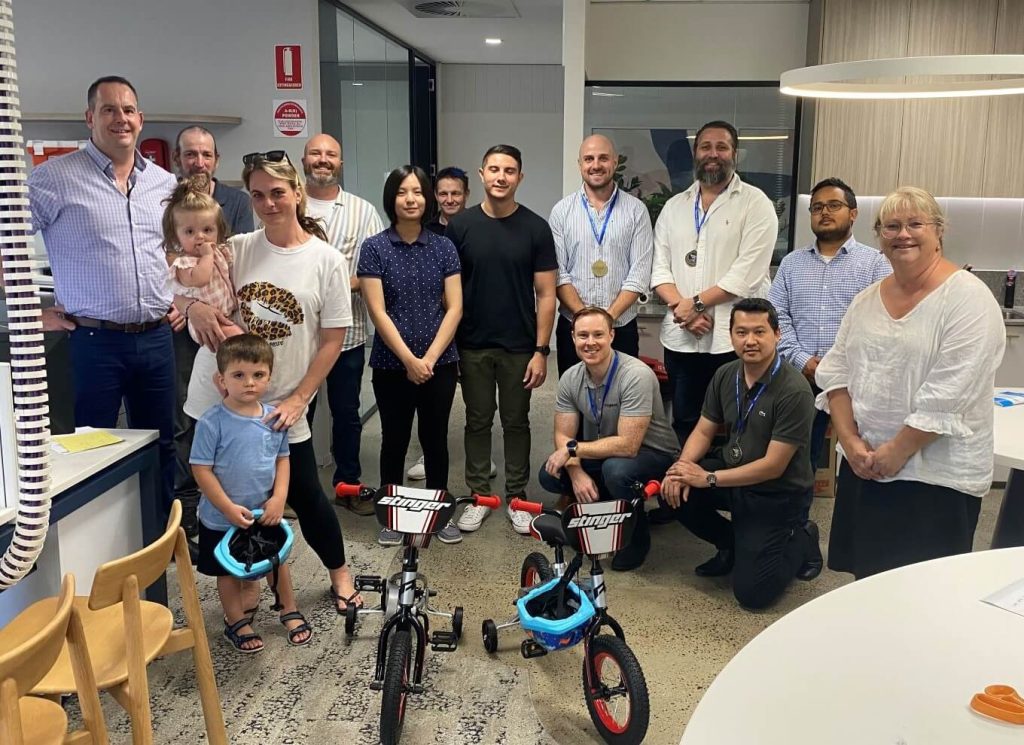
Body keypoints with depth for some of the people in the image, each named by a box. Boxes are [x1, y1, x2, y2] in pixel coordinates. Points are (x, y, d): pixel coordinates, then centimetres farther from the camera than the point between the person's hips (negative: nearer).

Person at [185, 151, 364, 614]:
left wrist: (298, 399, -10)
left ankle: (339, 573, 32)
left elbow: (333, 340, -5)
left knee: (305, 495, 6)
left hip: (281, 406, -2)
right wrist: (195, 307, -21)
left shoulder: (326, 260, -6)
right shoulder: (237, 249, 0)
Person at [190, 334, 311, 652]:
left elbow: (282, 459, 2)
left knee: (278, 561, 20)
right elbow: (202, 470, -18)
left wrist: (278, 498, -10)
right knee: (229, 572, 15)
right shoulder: (212, 422, -20)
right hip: (222, 518, -4)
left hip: (266, 513, 4)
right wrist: (228, 507, -21)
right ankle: (236, 623, 35)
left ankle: (289, 610, 42)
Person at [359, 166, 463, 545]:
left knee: (435, 439, 11)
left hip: (439, 363, 2)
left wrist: (430, 358, -10)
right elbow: (377, 311, -9)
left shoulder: (443, 247, 2)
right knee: (395, 440, 10)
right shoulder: (375, 248, -4)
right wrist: (409, 360, -14)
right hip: (392, 365, -2)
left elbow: (455, 307, -1)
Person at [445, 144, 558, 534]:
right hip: (473, 346, 1)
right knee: (477, 421, 11)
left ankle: (516, 496, 24)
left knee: (516, 422, 11)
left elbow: (545, 294, -3)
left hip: (519, 347, -1)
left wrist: (541, 350, -8)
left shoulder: (536, 228, -4)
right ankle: (478, 495, 23)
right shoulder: (460, 225, -2)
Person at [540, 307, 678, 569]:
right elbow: (563, 436, -6)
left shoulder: (637, 375, -28)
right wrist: (576, 472, -25)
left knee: (616, 469, -37)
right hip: (602, 451, 6)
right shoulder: (570, 378, -8)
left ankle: (637, 537, -6)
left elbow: (628, 445, -32)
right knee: (550, 475, -14)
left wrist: (573, 448, -26)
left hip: (653, 454, -6)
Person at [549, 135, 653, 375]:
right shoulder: (562, 211, 3)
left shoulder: (636, 210, 1)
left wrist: (609, 317, -14)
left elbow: (639, 274, -5)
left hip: (622, 328, 0)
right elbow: (559, 274, -2)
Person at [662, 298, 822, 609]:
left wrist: (708, 479, -25)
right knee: (673, 489, -18)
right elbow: (703, 432, 3)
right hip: (731, 469, 6)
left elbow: (773, 466, -24)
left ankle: (802, 539, 19)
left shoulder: (794, 391, -25)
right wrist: (682, 468, -19)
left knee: (751, 593, -9)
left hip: (774, 493, -6)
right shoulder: (725, 375, -2)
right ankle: (730, 545, 9)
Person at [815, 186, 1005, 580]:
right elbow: (836, 372, 6)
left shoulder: (968, 299, -12)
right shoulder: (866, 300, 8)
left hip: (936, 477, -6)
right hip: (862, 468, 6)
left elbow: (948, 395, -19)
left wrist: (897, 452, -16)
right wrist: (851, 441, -5)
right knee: (868, 584, 15)